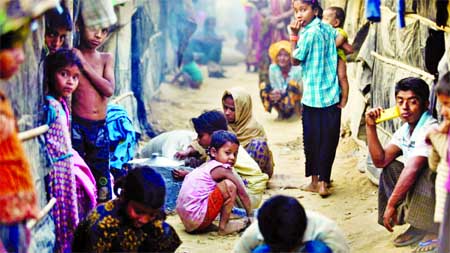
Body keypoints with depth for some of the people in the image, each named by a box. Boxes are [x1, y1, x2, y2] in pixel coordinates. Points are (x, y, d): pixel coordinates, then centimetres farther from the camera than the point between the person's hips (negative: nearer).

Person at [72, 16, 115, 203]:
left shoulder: (106, 59, 10)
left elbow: (109, 89, -6)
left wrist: (84, 65, -9)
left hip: (100, 127, 4)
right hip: (77, 125, -4)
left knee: (101, 180, 9)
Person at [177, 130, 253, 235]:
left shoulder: (207, 166, 16)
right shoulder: (221, 170, -10)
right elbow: (242, 193, -5)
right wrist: (250, 215, 6)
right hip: (198, 219, -10)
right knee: (229, 185, -13)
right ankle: (223, 227, -4)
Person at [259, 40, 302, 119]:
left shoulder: (297, 70, -19)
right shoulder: (273, 68, -9)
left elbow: (300, 92, -17)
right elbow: (273, 88, -3)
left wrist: (282, 95, -31)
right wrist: (273, 94, -28)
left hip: (295, 103, -4)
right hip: (281, 104, 4)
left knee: (292, 84, -30)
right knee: (263, 86, -18)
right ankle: (281, 113, -5)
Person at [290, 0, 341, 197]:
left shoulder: (308, 33, -13)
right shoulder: (328, 29, 4)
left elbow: (295, 60, -4)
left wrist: (294, 35, -2)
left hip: (311, 97, -5)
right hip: (331, 97, 5)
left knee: (311, 139, 8)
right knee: (328, 140, 7)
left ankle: (315, 181, 15)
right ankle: (323, 181, 10)